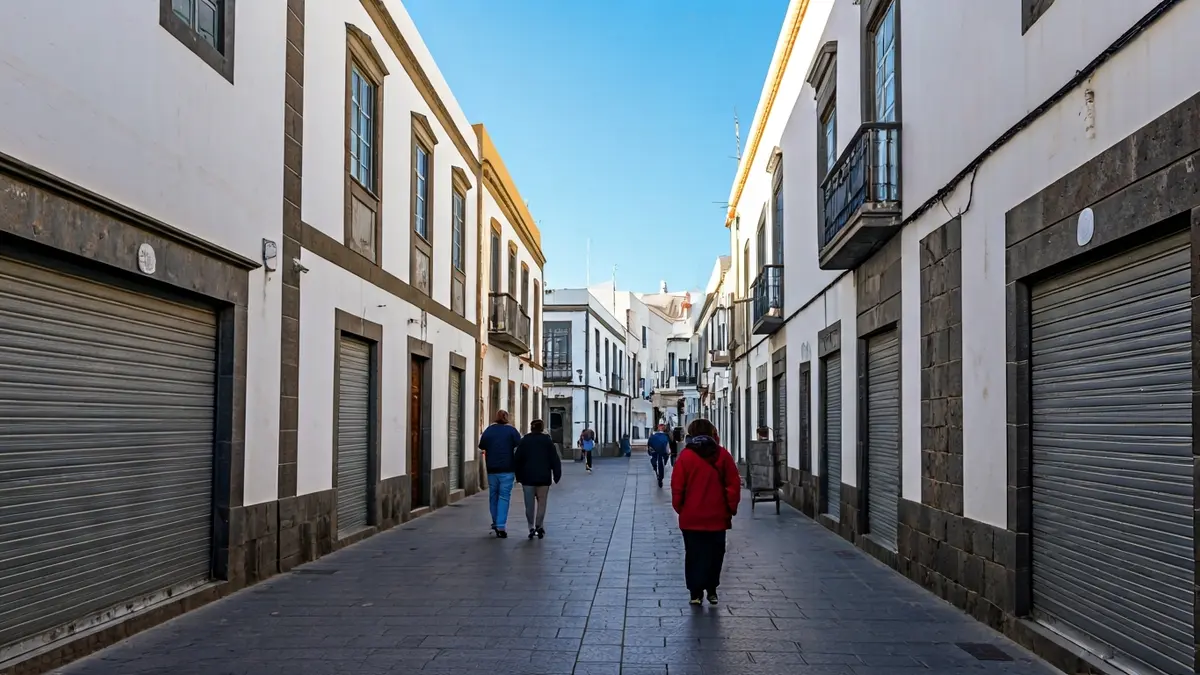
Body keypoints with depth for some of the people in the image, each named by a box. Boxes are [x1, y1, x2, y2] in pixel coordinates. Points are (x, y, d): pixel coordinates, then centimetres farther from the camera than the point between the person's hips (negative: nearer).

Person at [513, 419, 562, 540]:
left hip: (527, 478, 1)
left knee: (529, 504, 6)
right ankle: (539, 525, -8)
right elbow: (555, 460, 1)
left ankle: (532, 528, 1)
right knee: (542, 503, 5)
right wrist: (557, 475, 6)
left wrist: (518, 476, 11)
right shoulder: (547, 441, 3)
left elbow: (517, 460, 5)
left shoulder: (524, 441, 5)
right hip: (543, 478, -1)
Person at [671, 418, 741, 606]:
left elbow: (677, 487, -6)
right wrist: (731, 508, 8)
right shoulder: (723, 455, -2)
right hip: (717, 517, 1)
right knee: (715, 555, 15)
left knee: (694, 555, 9)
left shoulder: (686, 456, -7)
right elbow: (734, 484, -2)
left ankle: (696, 592, 8)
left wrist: (679, 508, 7)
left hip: (691, 518, -1)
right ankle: (711, 590, 18)